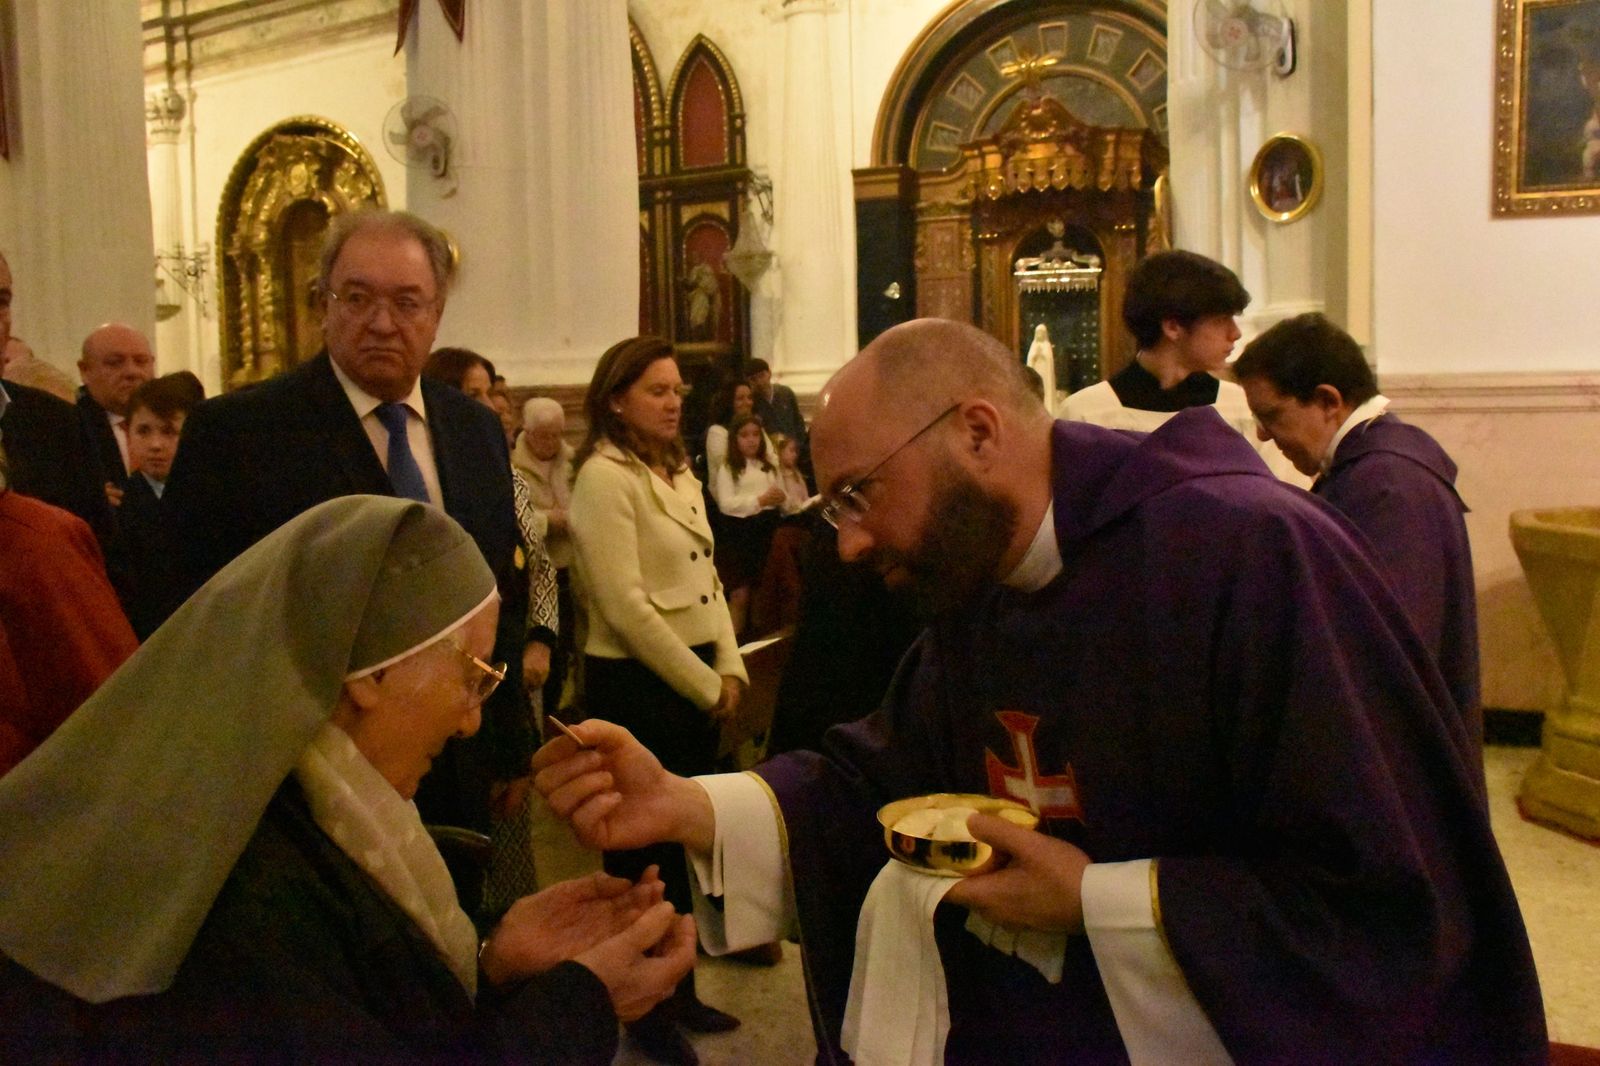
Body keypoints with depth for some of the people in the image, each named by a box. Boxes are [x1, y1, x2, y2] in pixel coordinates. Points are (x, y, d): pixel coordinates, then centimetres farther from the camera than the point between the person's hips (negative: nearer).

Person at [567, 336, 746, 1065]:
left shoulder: (678, 472, 11)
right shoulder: (605, 475, -14)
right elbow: (626, 606, -20)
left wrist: (729, 671, 2)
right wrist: (704, 686, -14)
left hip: (697, 684, 8)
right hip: (635, 686, -8)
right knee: (642, 848, 7)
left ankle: (679, 991, 33)